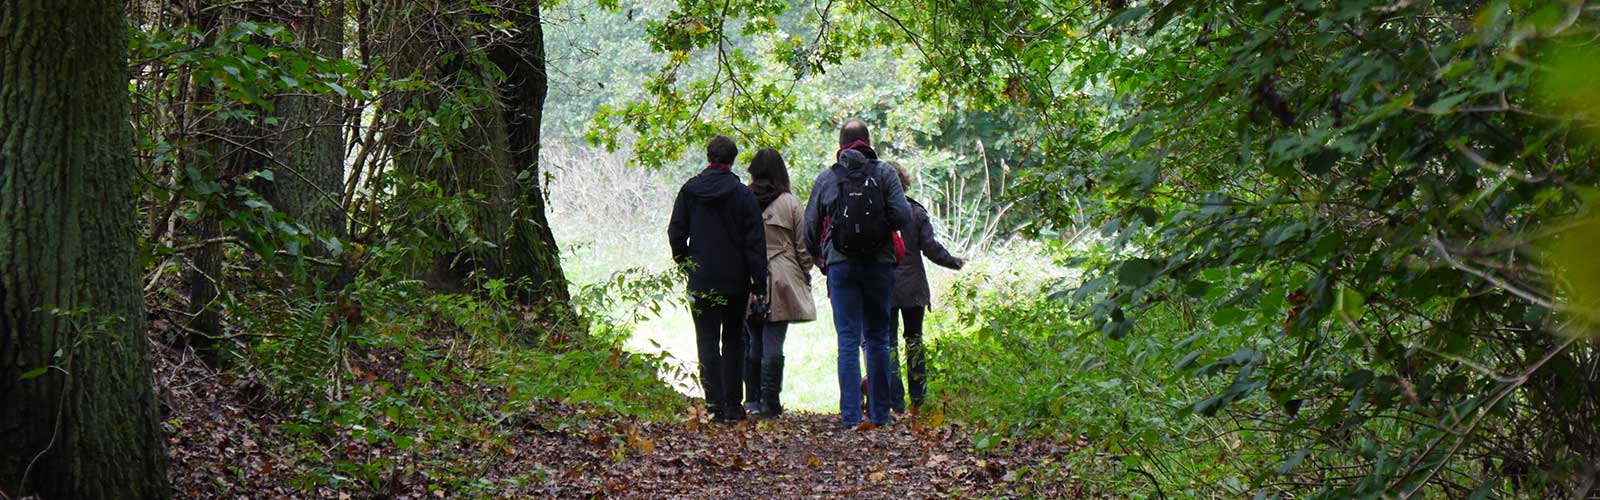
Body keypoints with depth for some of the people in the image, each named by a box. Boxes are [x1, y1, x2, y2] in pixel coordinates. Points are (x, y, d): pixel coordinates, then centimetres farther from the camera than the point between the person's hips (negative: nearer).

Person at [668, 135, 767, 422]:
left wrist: (683, 261, 19)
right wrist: (759, 284, -3)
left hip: (701, 280, 0)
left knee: (708, 342, 3)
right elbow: (755, 242, -6)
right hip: (735, 281, 0)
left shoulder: (689, 191, -1)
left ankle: (715, 405, -5)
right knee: (733, 342, 12)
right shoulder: (743, 194, -5)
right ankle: (733, 404, 10)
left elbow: (676, 233, 3)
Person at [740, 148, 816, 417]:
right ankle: (769, 402, -3)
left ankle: (752, 400, 14)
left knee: (752, 342, 12)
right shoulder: (791, 203, -3)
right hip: (781, 281, -2)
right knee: (773, 343, -2)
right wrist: (805, 276, 13)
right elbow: (803, 246, 0)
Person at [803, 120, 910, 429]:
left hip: (841, 266, 0)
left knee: (848, 340, 0)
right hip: (880, 265, 0)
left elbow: (810, 227, 8)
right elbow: (903, 215, -10)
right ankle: (880, 414, 13)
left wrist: (817, 258, 26)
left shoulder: (826, 178, 3)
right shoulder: (884, 173, 0)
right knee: (878, 339, 11)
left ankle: (851, 416, -6)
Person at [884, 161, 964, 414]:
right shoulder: (916, 212, -1)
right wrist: (955, 262, 13)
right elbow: (931, 248, -2)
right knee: (914, 337, 15)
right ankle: (918, 397, 15)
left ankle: (896, 402, -3)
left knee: (887, 341, 3)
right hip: (913, 288, 2)